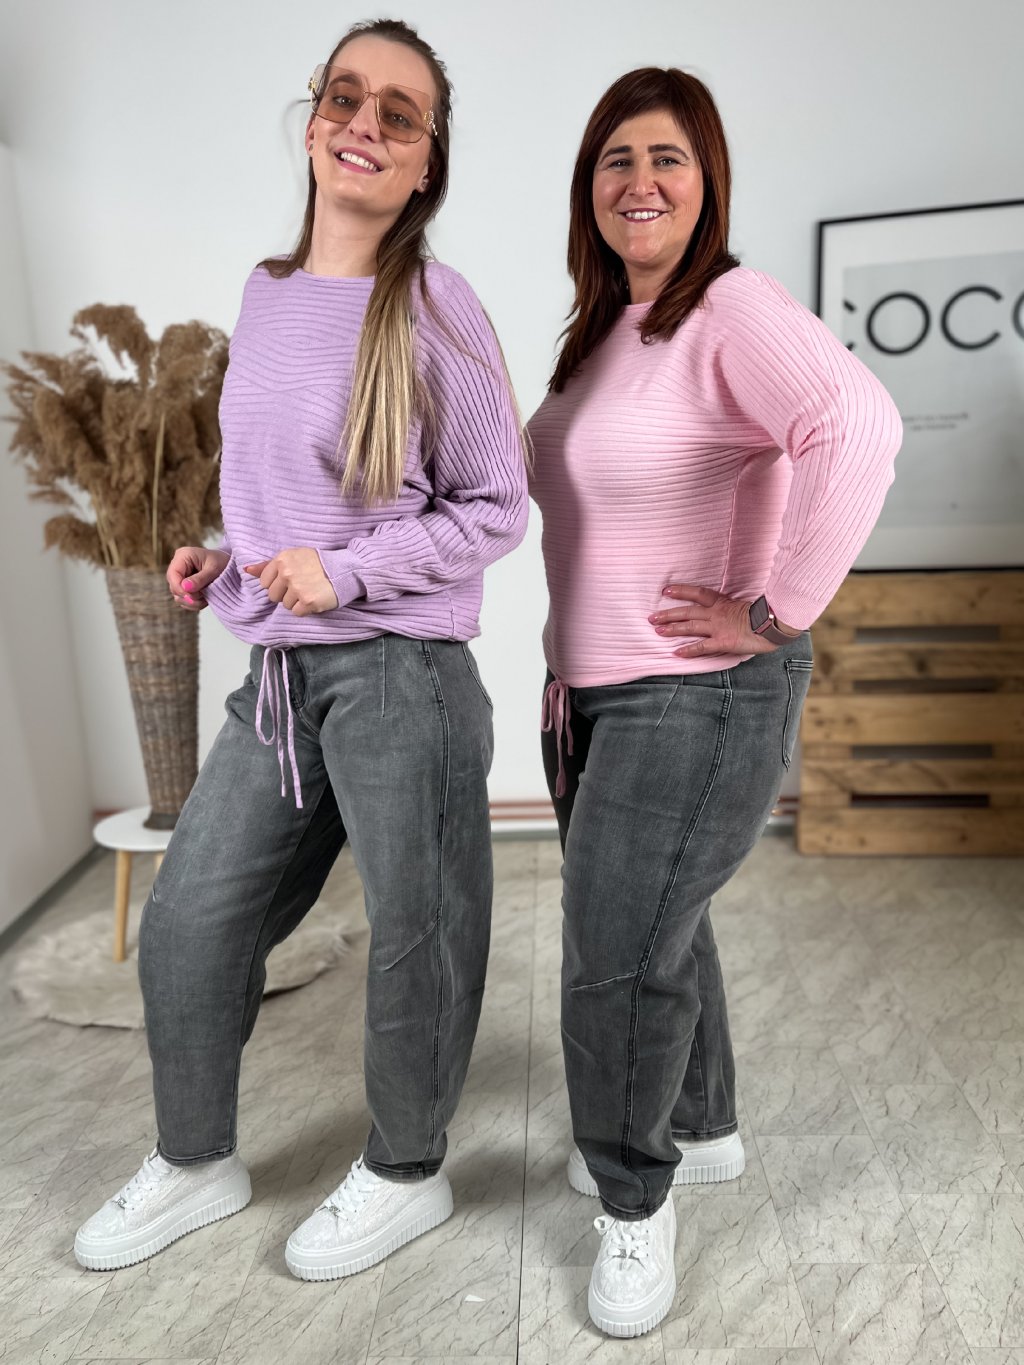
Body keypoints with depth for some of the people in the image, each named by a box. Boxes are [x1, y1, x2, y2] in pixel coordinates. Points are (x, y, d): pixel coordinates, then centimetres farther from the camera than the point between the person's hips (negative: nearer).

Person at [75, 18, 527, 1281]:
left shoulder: (435, 310, -7)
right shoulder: (265, 291, 12)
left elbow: (495, 509, -6)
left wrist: (344, 572, -15)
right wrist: (226, 561, 6)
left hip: (400, 677, -6)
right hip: (277, 673, 7)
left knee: (413, 940, 9)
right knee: (186, 929, 14)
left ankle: (405, 1174, 36)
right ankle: (194, 1165, 40)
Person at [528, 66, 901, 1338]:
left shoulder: (731, 310, -14)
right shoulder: (599, 328, 13)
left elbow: (857, 421, -32)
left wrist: (777, 612, -27)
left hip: (700, 701, -8)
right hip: (591, 691, 9)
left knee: (622, 957, -2)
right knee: (646, 929, 20)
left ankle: (634, 1198, 26)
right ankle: (699, 1129, 44)